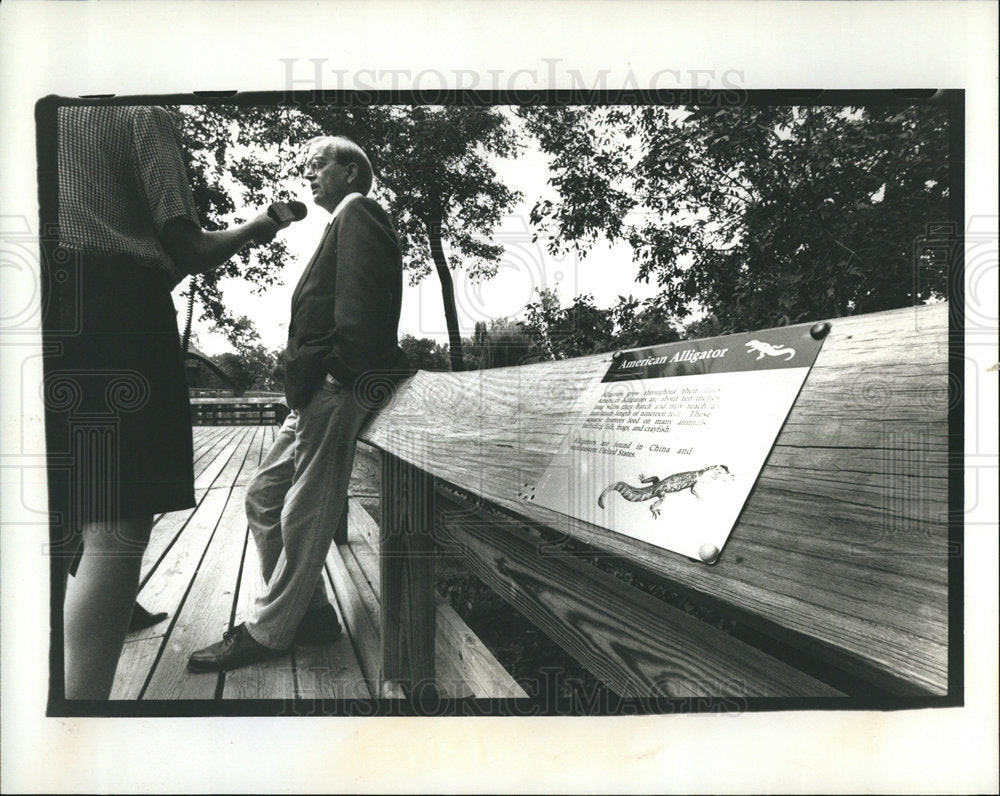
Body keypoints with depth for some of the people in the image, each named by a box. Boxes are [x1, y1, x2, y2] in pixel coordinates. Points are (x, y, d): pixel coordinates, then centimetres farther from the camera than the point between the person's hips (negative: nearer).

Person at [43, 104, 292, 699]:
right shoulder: (143, 115, 6)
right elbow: (187, 250, 1)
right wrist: (252, 230, 19)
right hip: (112, 311, -7)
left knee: (65, 518, 13)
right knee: (119, 525, -10)